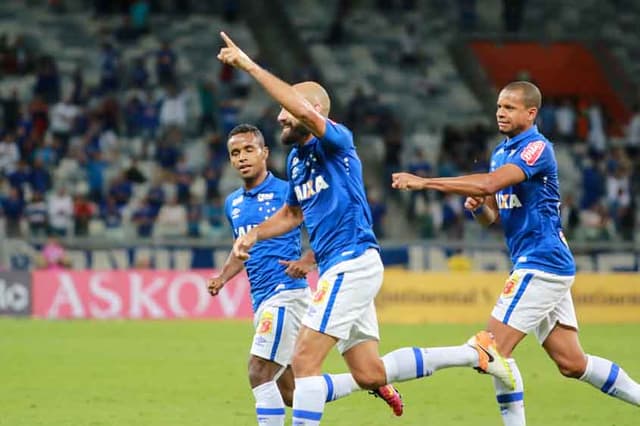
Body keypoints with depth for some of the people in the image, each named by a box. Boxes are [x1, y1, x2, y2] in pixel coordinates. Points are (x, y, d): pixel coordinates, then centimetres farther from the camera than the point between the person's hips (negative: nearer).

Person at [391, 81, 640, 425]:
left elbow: (490, 183, -29)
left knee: (494, 348, -13)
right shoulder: (501, 152, 16)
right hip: (537, 265, 9)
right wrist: (477, 207, -4)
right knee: (572, 363, 10)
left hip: (542, 262, -9)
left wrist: (423, 182, -30)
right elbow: (492, 217, 20)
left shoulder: (537, 148, -13)